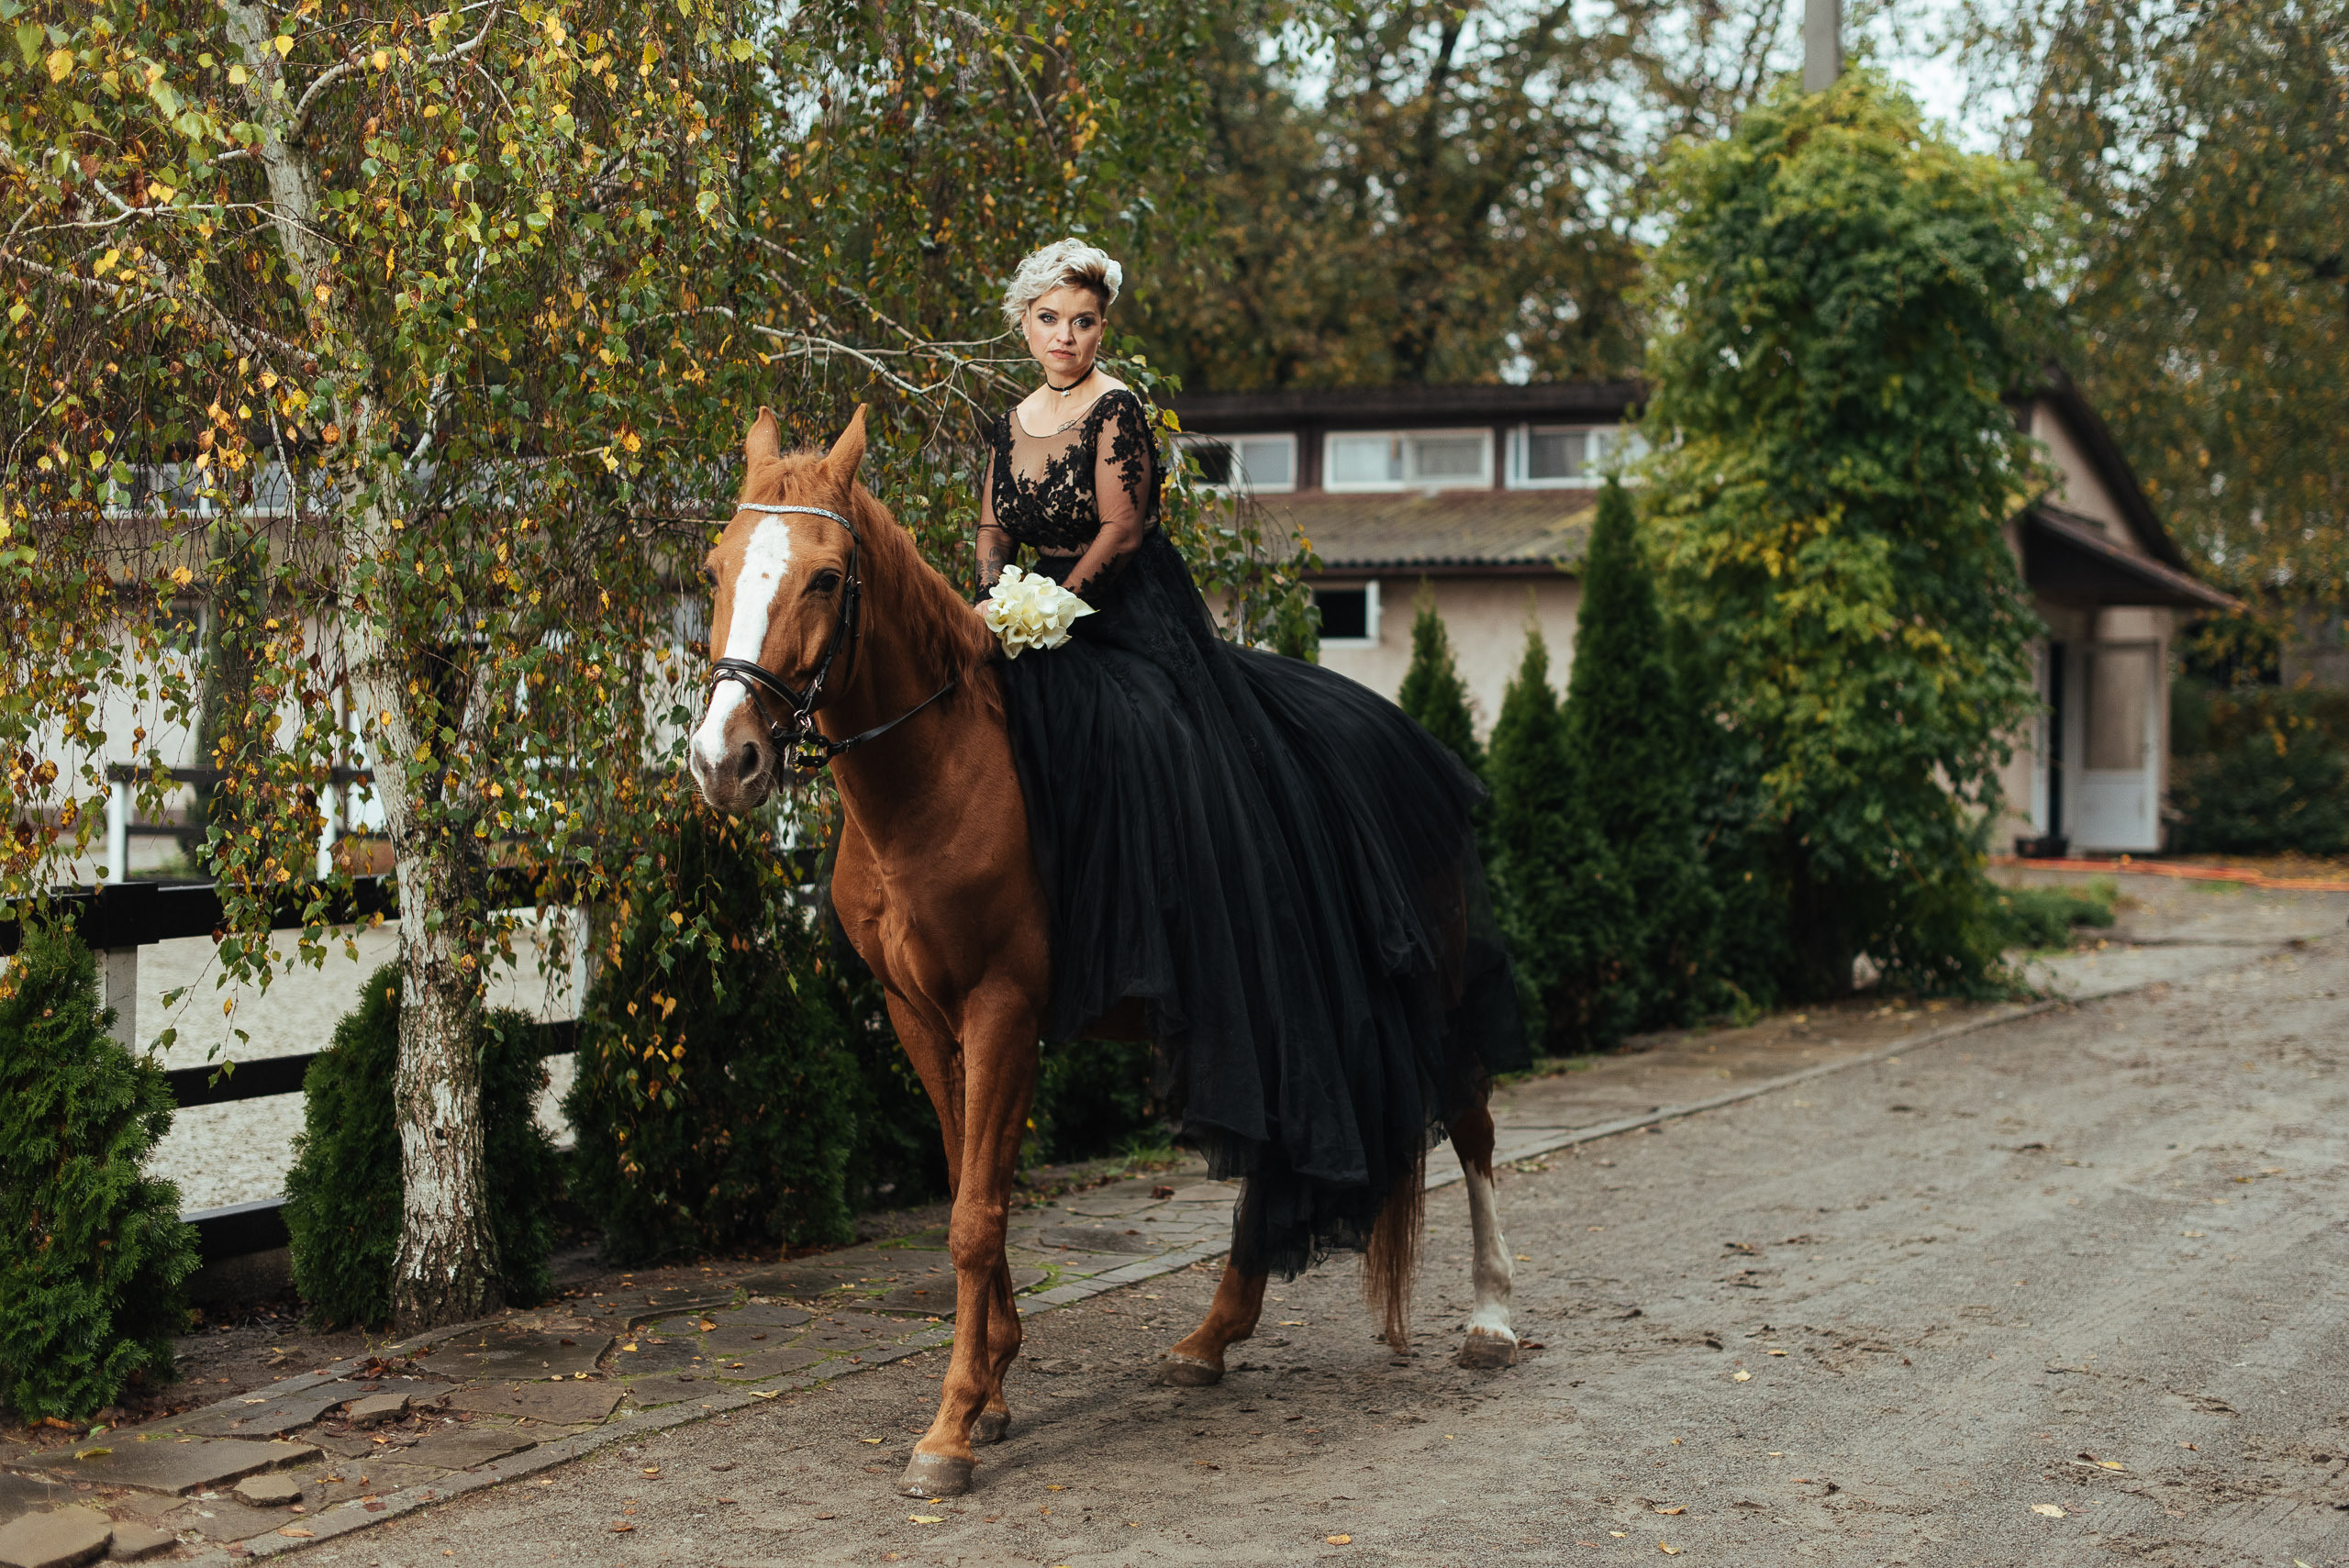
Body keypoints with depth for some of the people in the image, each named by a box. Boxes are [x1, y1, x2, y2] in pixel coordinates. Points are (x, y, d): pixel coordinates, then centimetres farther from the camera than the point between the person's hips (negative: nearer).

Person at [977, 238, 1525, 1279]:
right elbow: (993, 535, 15)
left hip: (1142, 642, -7)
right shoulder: (1008, 429, 13)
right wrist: (996, 608, -4)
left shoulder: (1116, 412, -8)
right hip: (1053, 656, 8)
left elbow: (1120, 533, -12)